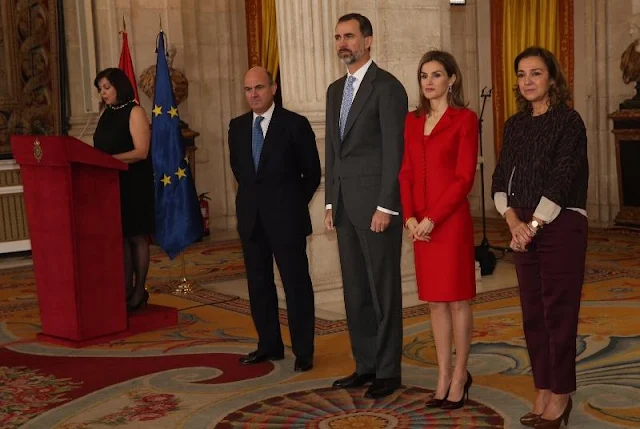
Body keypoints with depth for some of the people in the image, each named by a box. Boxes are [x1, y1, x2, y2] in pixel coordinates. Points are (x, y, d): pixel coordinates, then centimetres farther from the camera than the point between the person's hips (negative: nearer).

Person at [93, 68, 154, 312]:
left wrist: (109, 159, -23)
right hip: (111, 182, 6)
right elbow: (101, 148, 18)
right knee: (119, 236, 5)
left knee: (136, 236, -1)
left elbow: (141, 152, -15)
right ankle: (126, 290, 10)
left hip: (134, 183, -6)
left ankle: (139, 291, 6)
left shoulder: (134, 112, -6)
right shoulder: (106, 114, 14)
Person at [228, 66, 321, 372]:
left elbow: (312, 172, 1)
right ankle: (269, 345, 22)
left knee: (296, 284, 0)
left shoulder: (295, 124, -5)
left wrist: (295, 203, 3)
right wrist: (253, 196, 14)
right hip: (251, 217, 5)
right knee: (258, 284, 10)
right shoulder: (237, 126, 9)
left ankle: (303, 351, 8)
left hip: (286, 218, -5)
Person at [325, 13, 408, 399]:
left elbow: (394, 151, -13)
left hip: (376, 205, -8)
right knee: (355, 289, 12)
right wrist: (331, 202, 14)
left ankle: (388, 370, 11)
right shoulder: (336, 89, 16)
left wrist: (385, 207, -17)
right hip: (345, 205, 8)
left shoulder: (387, 87, -8)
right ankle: (365, 364, 22)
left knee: (383, 289, 1)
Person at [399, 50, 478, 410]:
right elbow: (407, 173, 10)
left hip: (452, 220, -5)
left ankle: (460, 375, 16)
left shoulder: (465, 119, -6)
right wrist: (410, 217, -4)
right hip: (421, 224, 6)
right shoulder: (414, 121, 11)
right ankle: (444, 376, 20)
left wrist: (432, 218, -15)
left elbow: (464, 178, -12)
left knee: (457, 299, 3)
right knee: (435, 300, 10)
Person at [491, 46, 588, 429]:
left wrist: (534, 225, -14)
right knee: (533, 312, 9)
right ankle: (544, 392, 21)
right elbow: (501, 177, 7)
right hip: (524, 228, 6)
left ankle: (561, 395, 12)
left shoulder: (569, 121, -8)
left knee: (558, 311, -1)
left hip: (560, 226, -6)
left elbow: (561, 180, -14)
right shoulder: (515, 125, 11)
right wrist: (513, 221, -8)